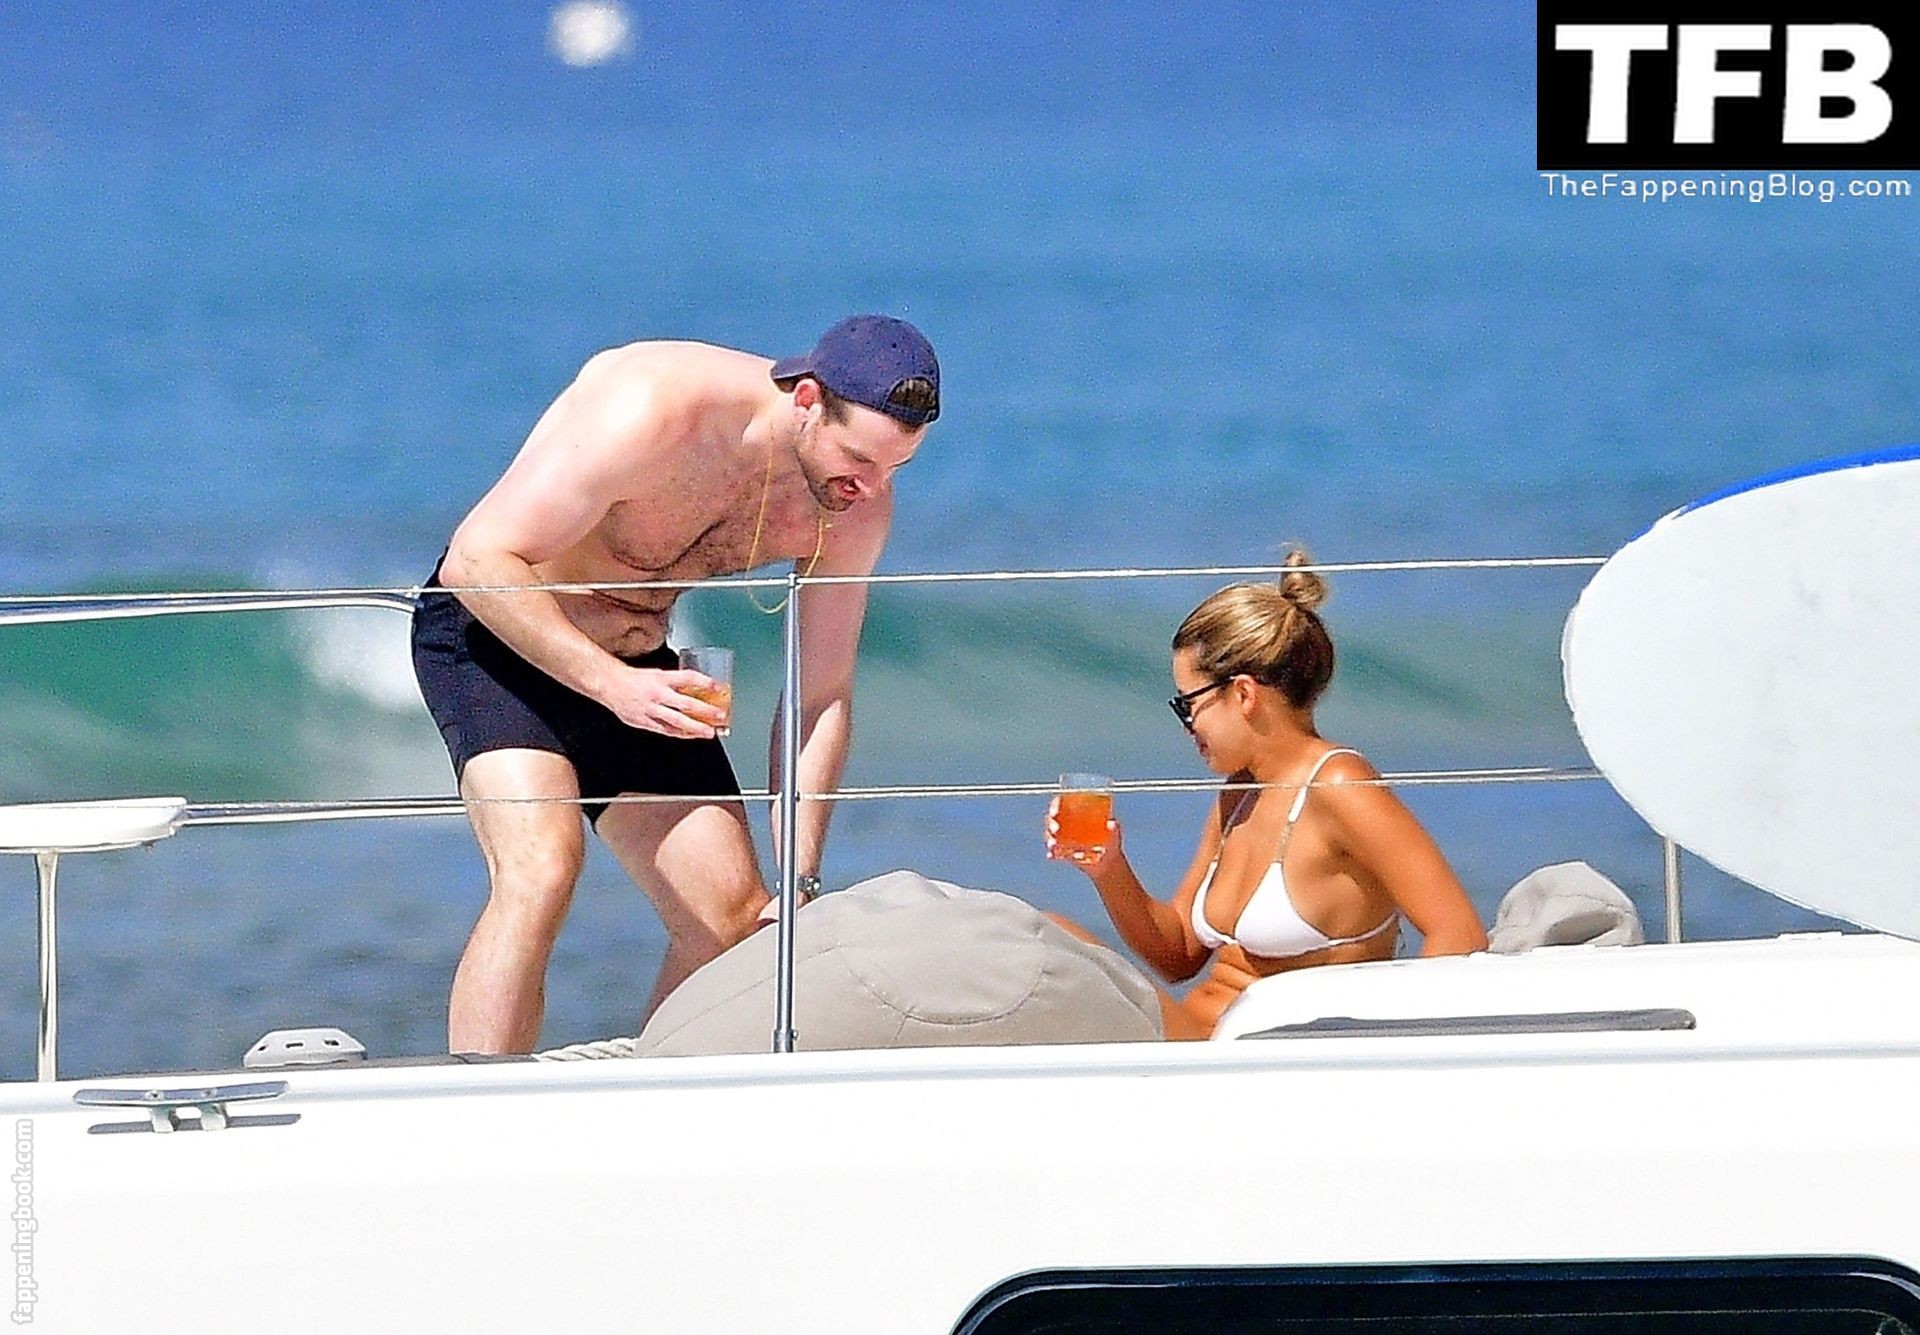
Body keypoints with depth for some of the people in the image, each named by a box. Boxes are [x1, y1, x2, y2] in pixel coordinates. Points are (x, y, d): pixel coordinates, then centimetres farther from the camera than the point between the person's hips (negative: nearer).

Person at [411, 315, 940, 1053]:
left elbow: (820, 697, -2)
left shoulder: (858, 503, -12)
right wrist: (610, 685, -38)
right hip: (497, 633, -7)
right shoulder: (654, 411, -32)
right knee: (540, 870, -29)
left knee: (737, 918, 0)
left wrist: (802, 882, -9)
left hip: (636, 664, 7)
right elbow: (479, 559, -29)